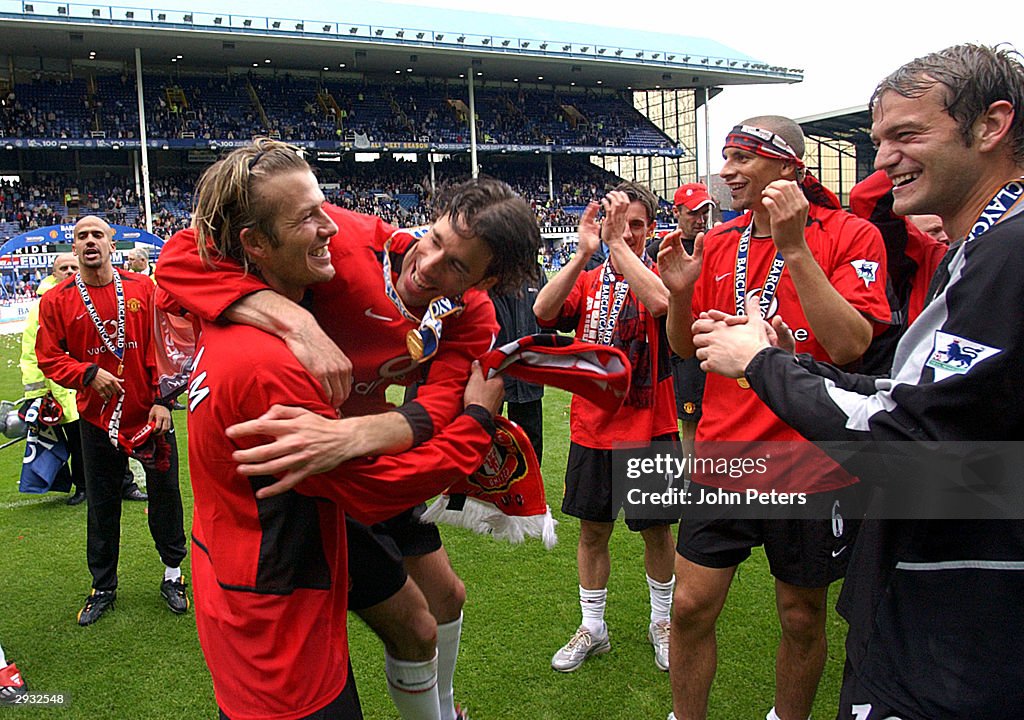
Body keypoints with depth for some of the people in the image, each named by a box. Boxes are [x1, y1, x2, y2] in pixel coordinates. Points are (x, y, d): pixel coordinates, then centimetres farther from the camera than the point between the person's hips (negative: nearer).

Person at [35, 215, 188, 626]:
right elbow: (49, 358, -1)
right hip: (97, 418, 1)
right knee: (101, 506, 12)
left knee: (164, 494, 9)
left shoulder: (143, 289, -3)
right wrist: (89, 374, -18)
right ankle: (103, 588, 29)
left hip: (150, 412, 0)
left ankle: (173, 576, 28)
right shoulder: (56, 301, -2)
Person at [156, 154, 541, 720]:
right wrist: (298, 321, -51)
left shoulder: (472, 320, -12)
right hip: (304, 473, -6)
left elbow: (437, 412, -31)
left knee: (447, 596, 23)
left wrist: (346, 437, -52)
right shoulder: (353, 242, -30)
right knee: (415, 629, 1)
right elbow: (183, 257, -36)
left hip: (374, 462, 6)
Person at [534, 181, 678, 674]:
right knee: (592, 531, 12)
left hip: (650, 430, -2)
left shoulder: (659, 275, -4)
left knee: (657, 531, 12)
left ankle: (661, 622, 34)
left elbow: (660, 302, -30)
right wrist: (584, 253, -25)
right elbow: (543, 311, -17)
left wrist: (618, 243, -28)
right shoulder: (586, 281, 4)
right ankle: (592, 628, 30)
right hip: (591, 429, 3)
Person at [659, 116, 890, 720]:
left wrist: (794, 247, -24)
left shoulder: (850, 235, -7)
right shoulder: (717, 244, 7)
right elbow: (686, 347, 10)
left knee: (802, 618, 13)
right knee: (691, 605, 5)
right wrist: (680, 292, -10)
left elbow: (850, 345, -20)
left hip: (812, 468, -3)